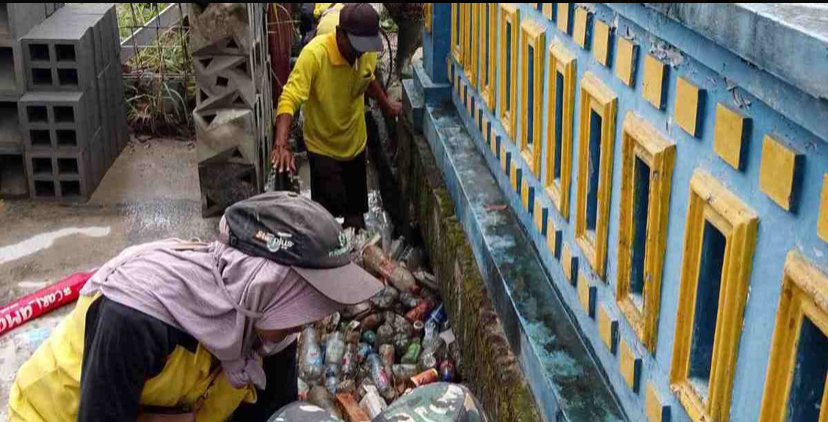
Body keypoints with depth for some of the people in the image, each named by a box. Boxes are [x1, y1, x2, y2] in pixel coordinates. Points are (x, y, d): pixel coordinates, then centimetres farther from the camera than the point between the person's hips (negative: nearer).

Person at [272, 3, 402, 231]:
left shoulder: (368, 52, -12)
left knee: (355, 213, 19)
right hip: (323, 147, -5)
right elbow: (289, 99, -37)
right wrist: (281, 144, -49)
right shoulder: (315, 54, -30)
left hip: (356, 144, 5)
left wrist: (386, 103, 21)